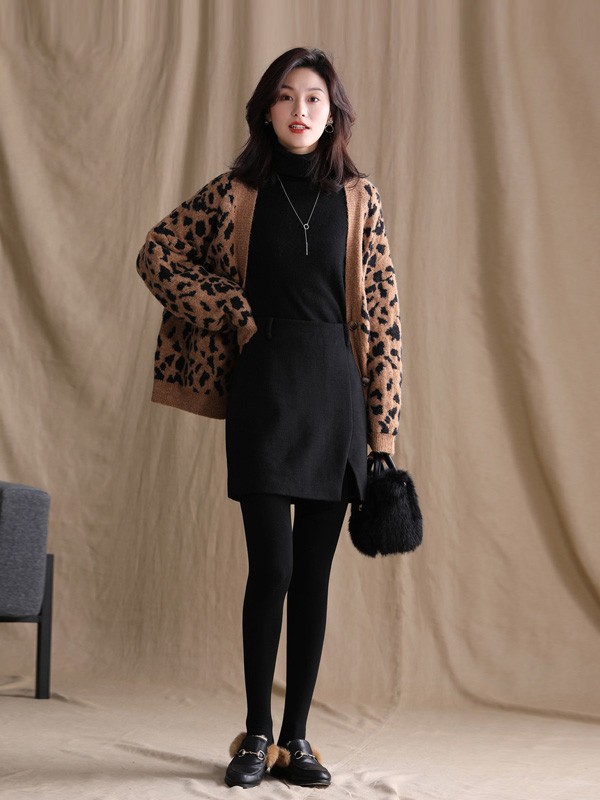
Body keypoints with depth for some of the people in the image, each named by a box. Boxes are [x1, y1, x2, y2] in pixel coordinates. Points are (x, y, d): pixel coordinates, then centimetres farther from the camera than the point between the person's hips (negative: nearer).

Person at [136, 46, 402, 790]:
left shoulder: (358, 198, 6)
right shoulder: (236, 191, 3)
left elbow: (383, 315, 5)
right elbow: (156, 255, 11)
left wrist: (382, 424, 0)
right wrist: (232, 312, 1)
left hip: (336, 394, 2)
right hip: (264, 391, -1)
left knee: (314, 574, 6)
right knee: (272, 567, -5)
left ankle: (296, 738, 16)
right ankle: (255, 736, 11)